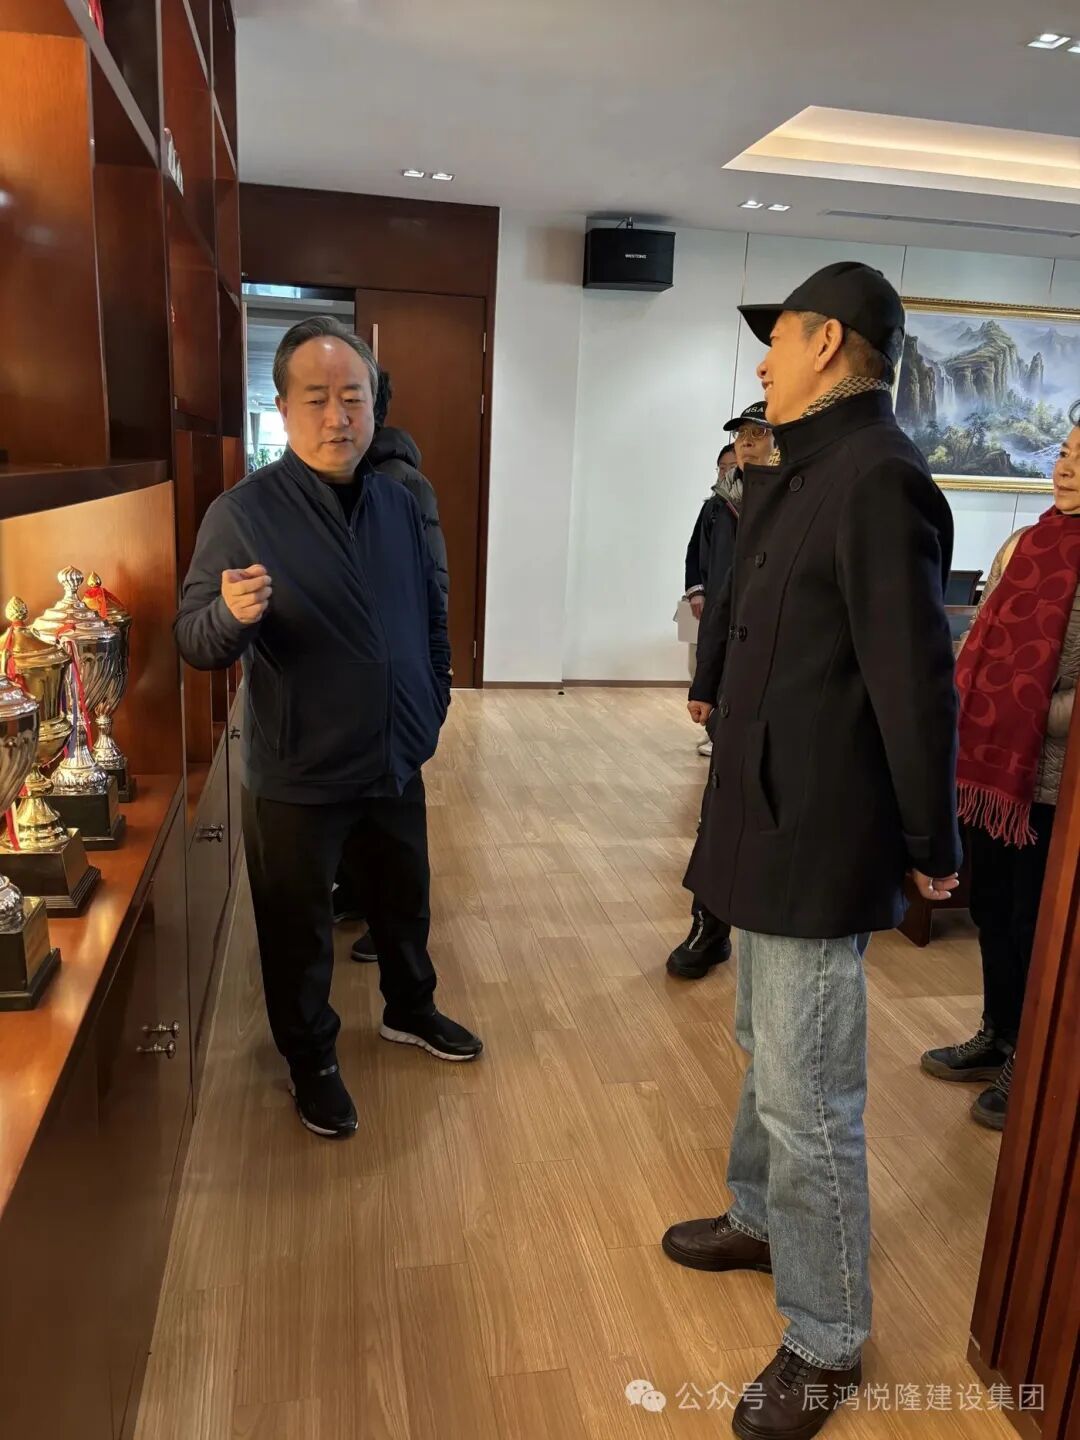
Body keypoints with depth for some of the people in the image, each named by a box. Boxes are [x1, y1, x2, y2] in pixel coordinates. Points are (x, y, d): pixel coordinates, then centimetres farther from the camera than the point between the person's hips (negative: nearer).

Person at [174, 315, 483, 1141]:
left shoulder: (398, 503, 2)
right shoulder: (242, 512, -14)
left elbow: (433, 615, 14)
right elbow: (193, 641, -15)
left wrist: (434, 703, 9)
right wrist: (232, 614, -36)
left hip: (396, 763, 5)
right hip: (296, 777, -4)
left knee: (405, 902, 22)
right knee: (299, 929, 12)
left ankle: (410, 1011, 48)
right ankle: (312, 1060, 36)